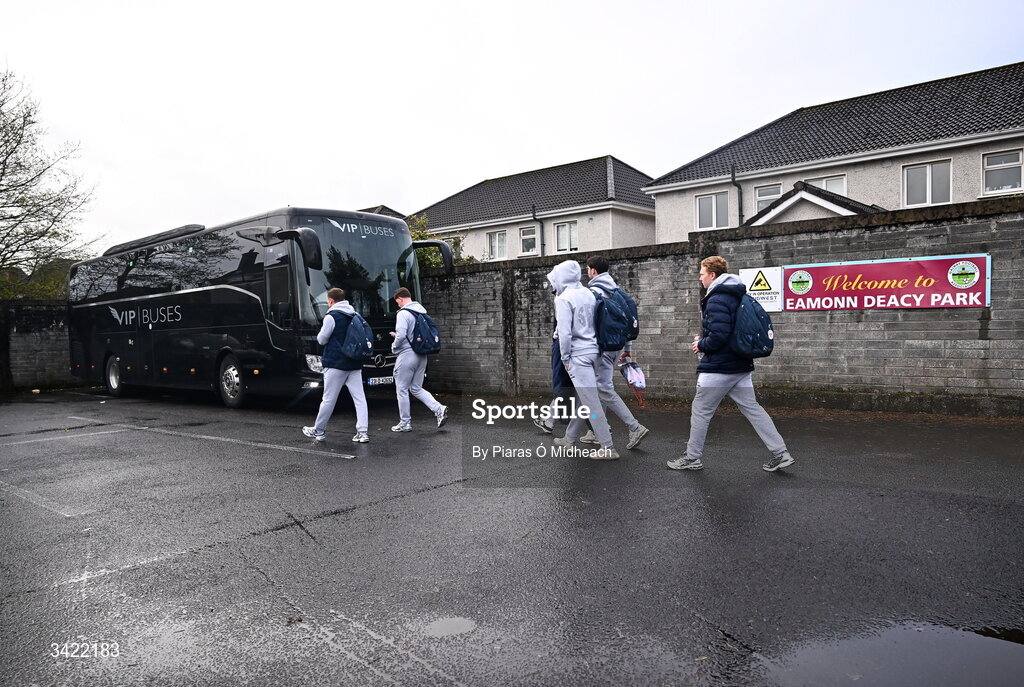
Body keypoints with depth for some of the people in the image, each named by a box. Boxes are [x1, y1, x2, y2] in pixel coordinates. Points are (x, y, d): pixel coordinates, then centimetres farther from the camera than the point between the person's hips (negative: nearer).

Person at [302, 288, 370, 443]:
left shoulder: (332, 316, -10)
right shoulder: (355, 315, 11)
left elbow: (322, 340, -5)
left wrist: (320, 335, 14)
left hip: (336, 364, -6)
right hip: (355, 364, 6)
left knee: (328, 399, 4)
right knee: (359, 398, 2)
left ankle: (318, 430, 17)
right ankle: (363, 432, -3)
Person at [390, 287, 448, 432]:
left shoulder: (403, 313, -14)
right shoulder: (423, 311, 12)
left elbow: (401, 335, -23)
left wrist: (394, 347, -1)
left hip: (407, 354, -8)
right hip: (422, 355, 8)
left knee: (402, 389, 6)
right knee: (416, 389, 15)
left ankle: (405, 423, 12)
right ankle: (439, 409, -1)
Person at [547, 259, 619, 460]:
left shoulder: (563, 299, -12)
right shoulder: (588, 294, 9)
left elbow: (564, 332, -16)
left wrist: (565, 358, -7)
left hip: (578, 354, -8)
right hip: (593, 351, 8)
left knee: (590, 401, -5)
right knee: (584, 398, 16)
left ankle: (608, 448, -5)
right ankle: (570, 438, 31)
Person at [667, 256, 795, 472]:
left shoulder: (716, 300, -18)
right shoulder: (739, 297, 13)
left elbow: (719, 335, -27)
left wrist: (701, 345, -8)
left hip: (718, 367, -9)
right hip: (741, 366, 9)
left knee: (701, 411, 4)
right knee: (752, 408, 11)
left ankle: (692, 458, 14)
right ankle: (780, 453, 9)